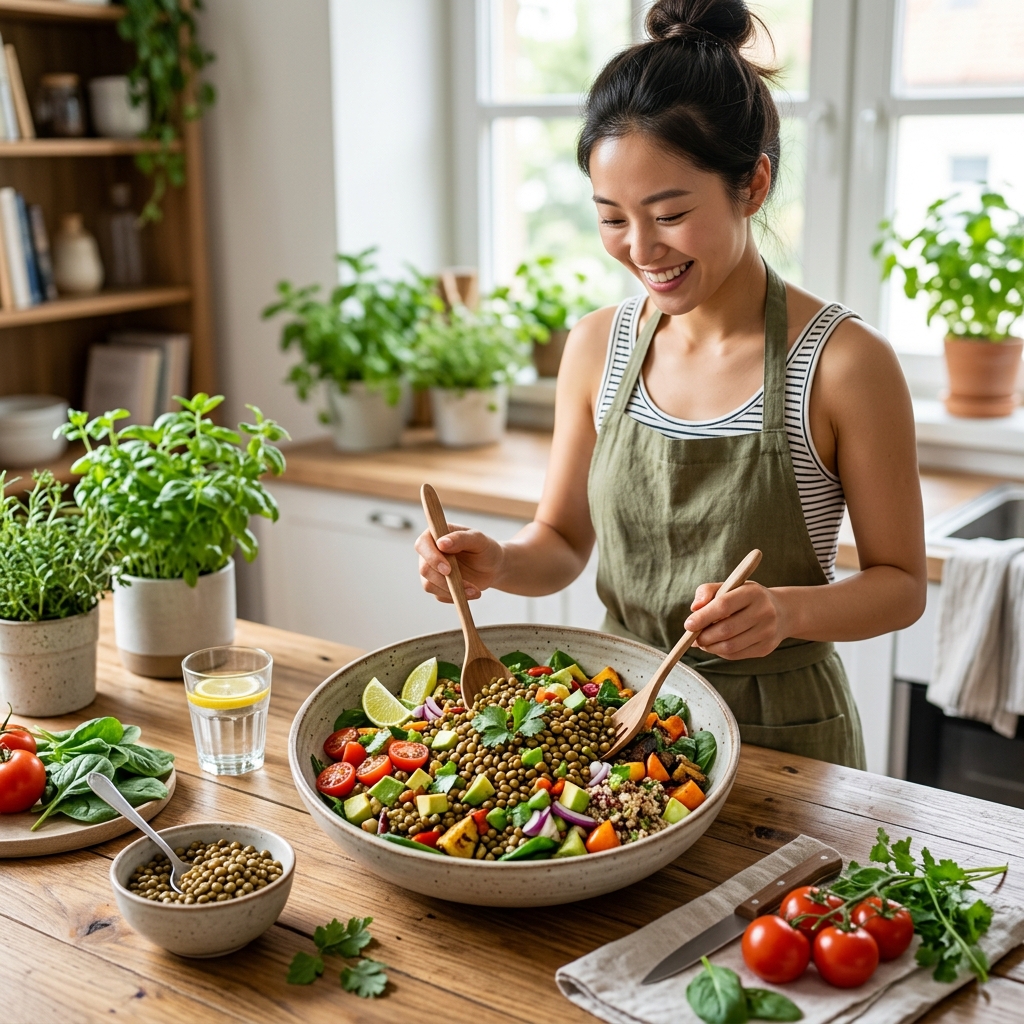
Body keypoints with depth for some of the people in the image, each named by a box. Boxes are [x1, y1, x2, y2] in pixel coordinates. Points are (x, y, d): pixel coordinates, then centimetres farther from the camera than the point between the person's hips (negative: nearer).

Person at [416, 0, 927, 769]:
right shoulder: (597, 347, -4)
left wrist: (788, 609, -27)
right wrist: (499, 564, -16)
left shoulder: (845, 364, -17)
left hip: (782, 734, -4)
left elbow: (902, 583, -9)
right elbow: (564, 540, 5)